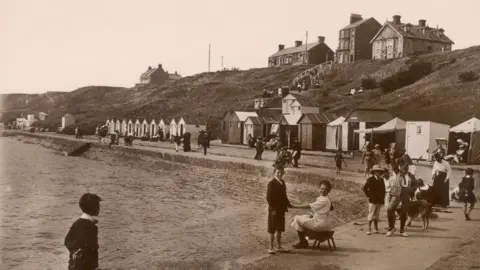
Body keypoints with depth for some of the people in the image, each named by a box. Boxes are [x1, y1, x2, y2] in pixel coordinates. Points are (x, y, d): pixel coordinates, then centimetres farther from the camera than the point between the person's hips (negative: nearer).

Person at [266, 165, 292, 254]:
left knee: (280, 229, 15)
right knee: (272, 230, 4)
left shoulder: (282, 182, 9)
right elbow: (269, 198, -16)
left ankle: (279, 246, 25)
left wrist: (288, 204, 8)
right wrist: (272, 209, -20)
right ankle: (271, 247, 13)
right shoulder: (271, 183, -14)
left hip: (281, 210, 7)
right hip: (274, 210, -7)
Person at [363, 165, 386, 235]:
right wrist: (368, 195, -5)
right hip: (372, 200, -5)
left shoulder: (381, 180, 9)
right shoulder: (370, 179, -5)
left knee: (376, 216, 11)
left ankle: (376, 229, 18)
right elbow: (365, 188, 1)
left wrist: (383, 198, 10)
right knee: (371, 215, -6)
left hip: (379, 200, 5)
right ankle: (369, 230, -4)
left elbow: (383, 190, 18)